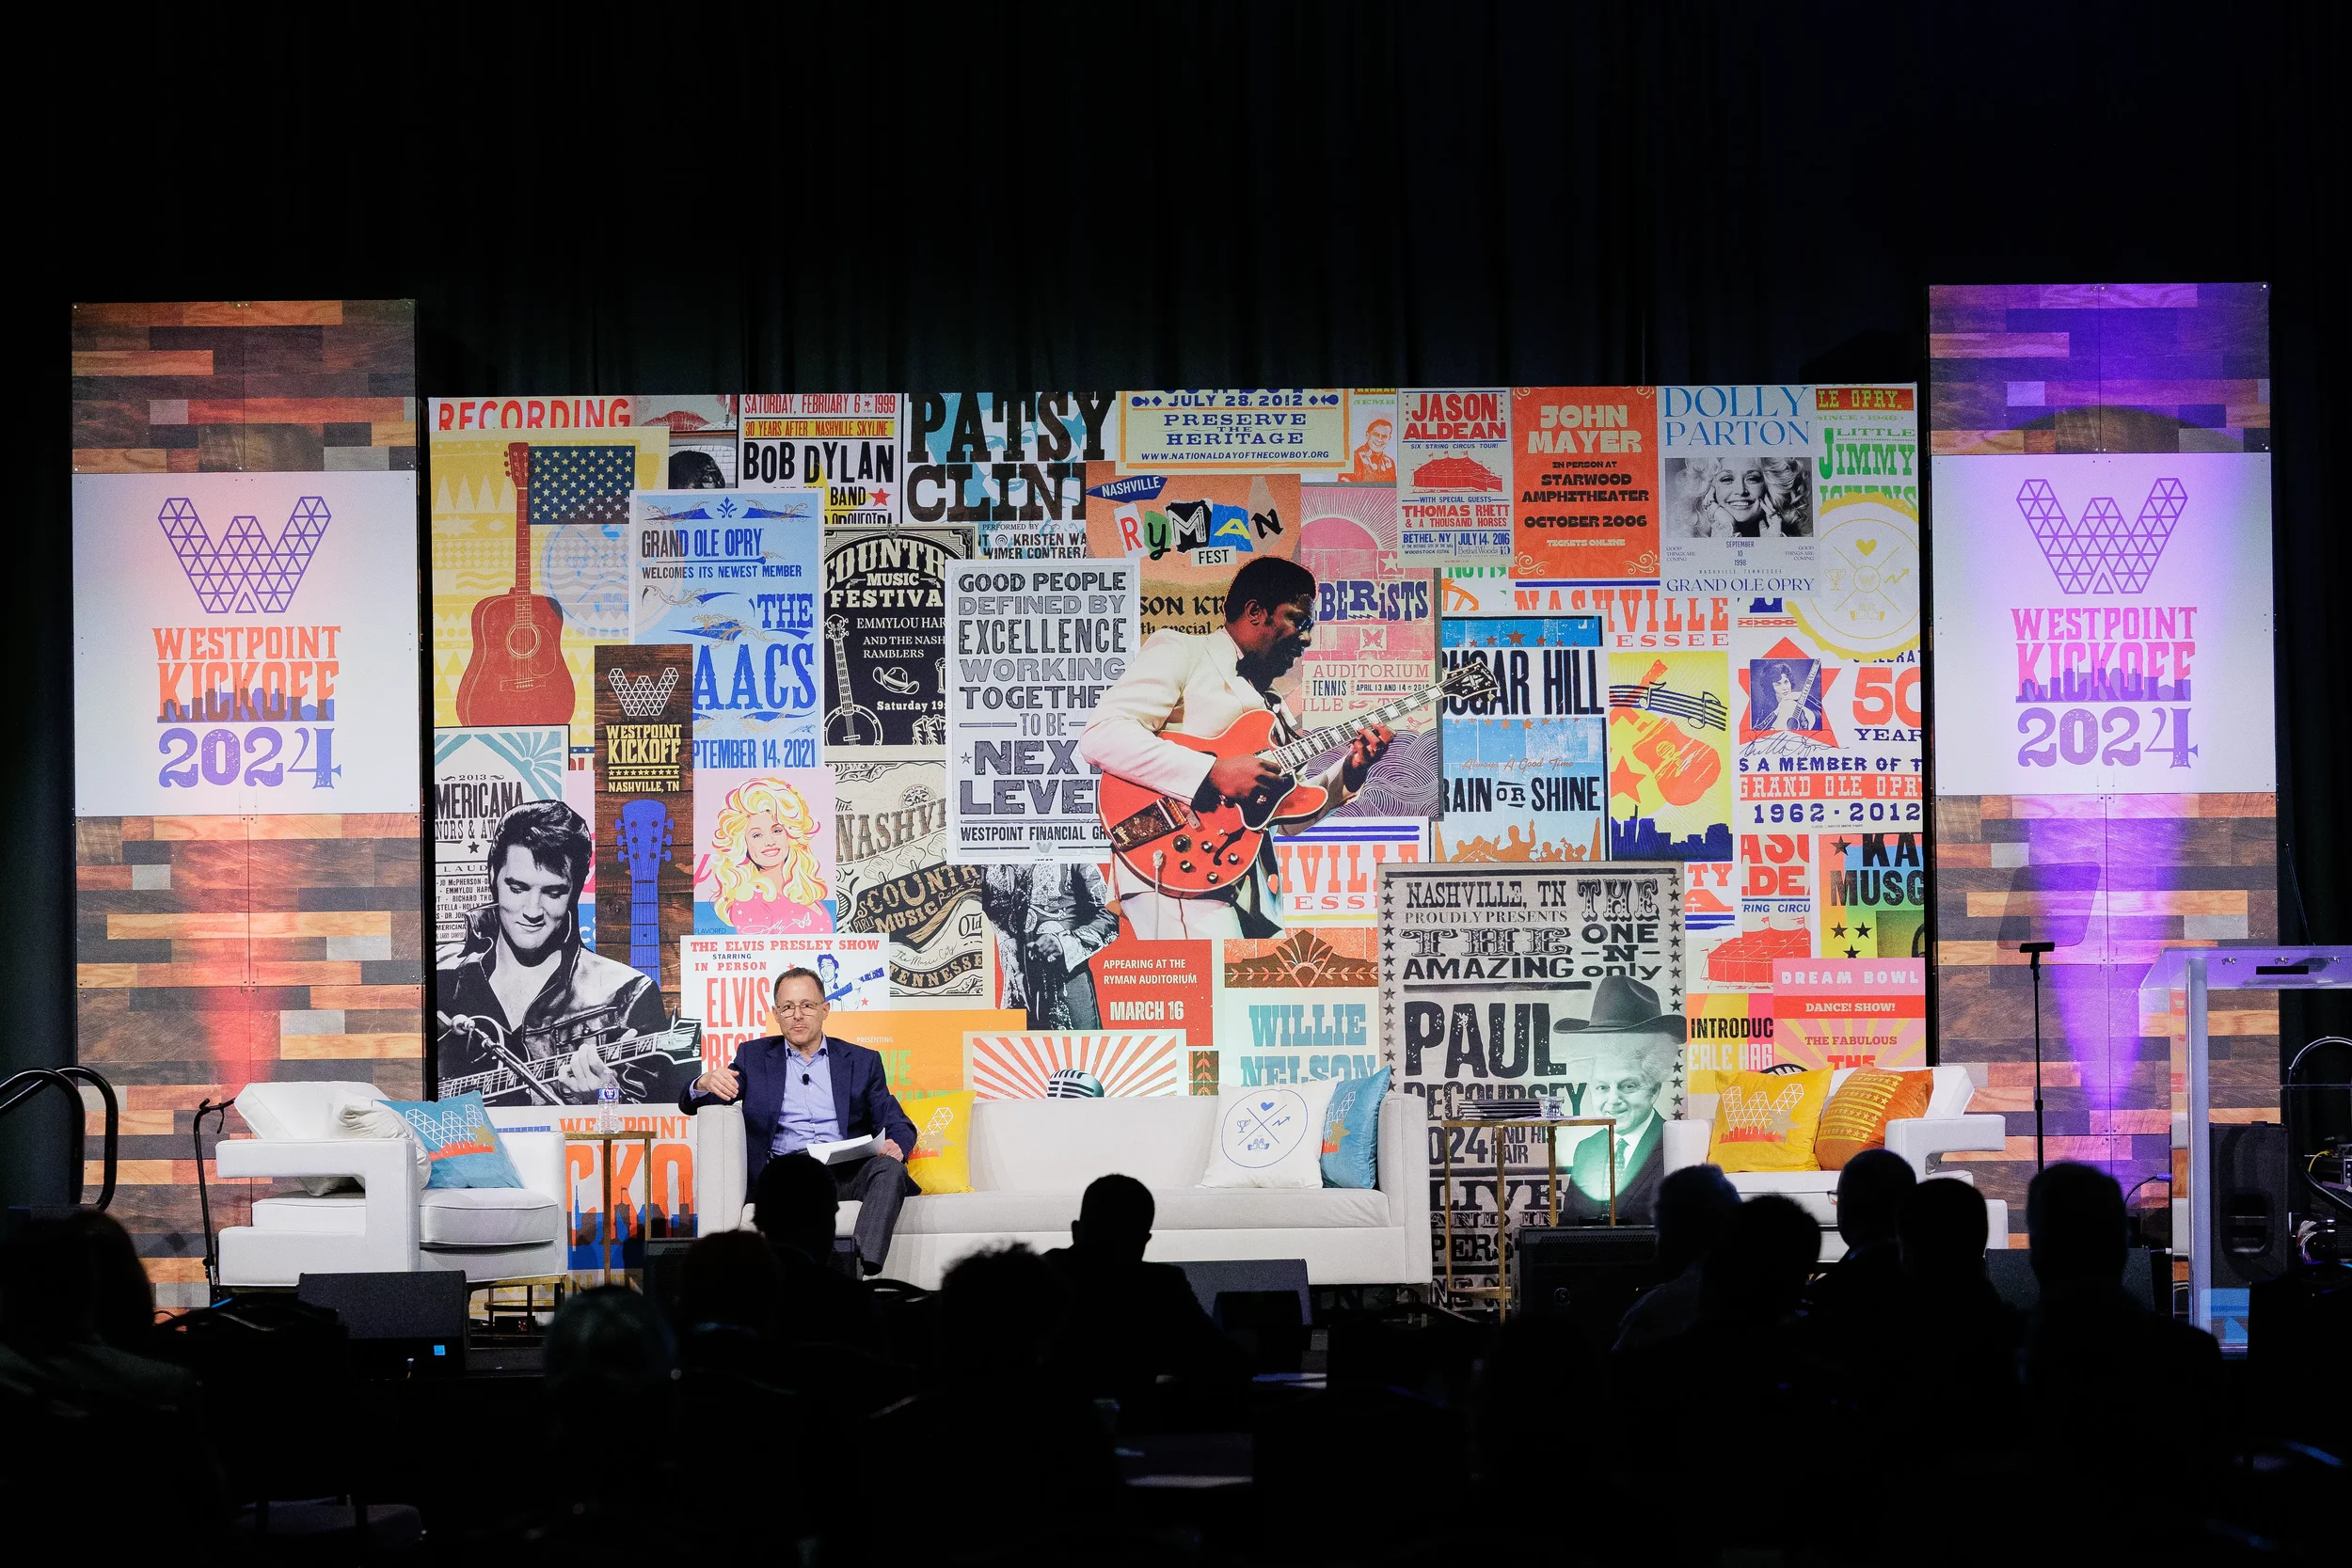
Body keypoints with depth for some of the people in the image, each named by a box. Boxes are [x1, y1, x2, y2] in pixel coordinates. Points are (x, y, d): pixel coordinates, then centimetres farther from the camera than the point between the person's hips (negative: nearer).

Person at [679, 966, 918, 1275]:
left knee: (889, 1169, -32)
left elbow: (898, 1124, 16)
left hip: (847, 1173, 1)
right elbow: (691, 1103, 14)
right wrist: (707, 1083, -12)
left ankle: (862, 1270, -49)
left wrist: (895, 1145, -11)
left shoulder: (862, 1061, 19)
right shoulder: (754, 1056, 19)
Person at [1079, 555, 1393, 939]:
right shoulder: (1180, 652, 5)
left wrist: (1348, 773, 10)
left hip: (1251, 889, 9)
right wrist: (1213, 774, -17)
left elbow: (1289, 813, 27)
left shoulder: (1272, 705, 28)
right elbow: (1101, 736, -11)